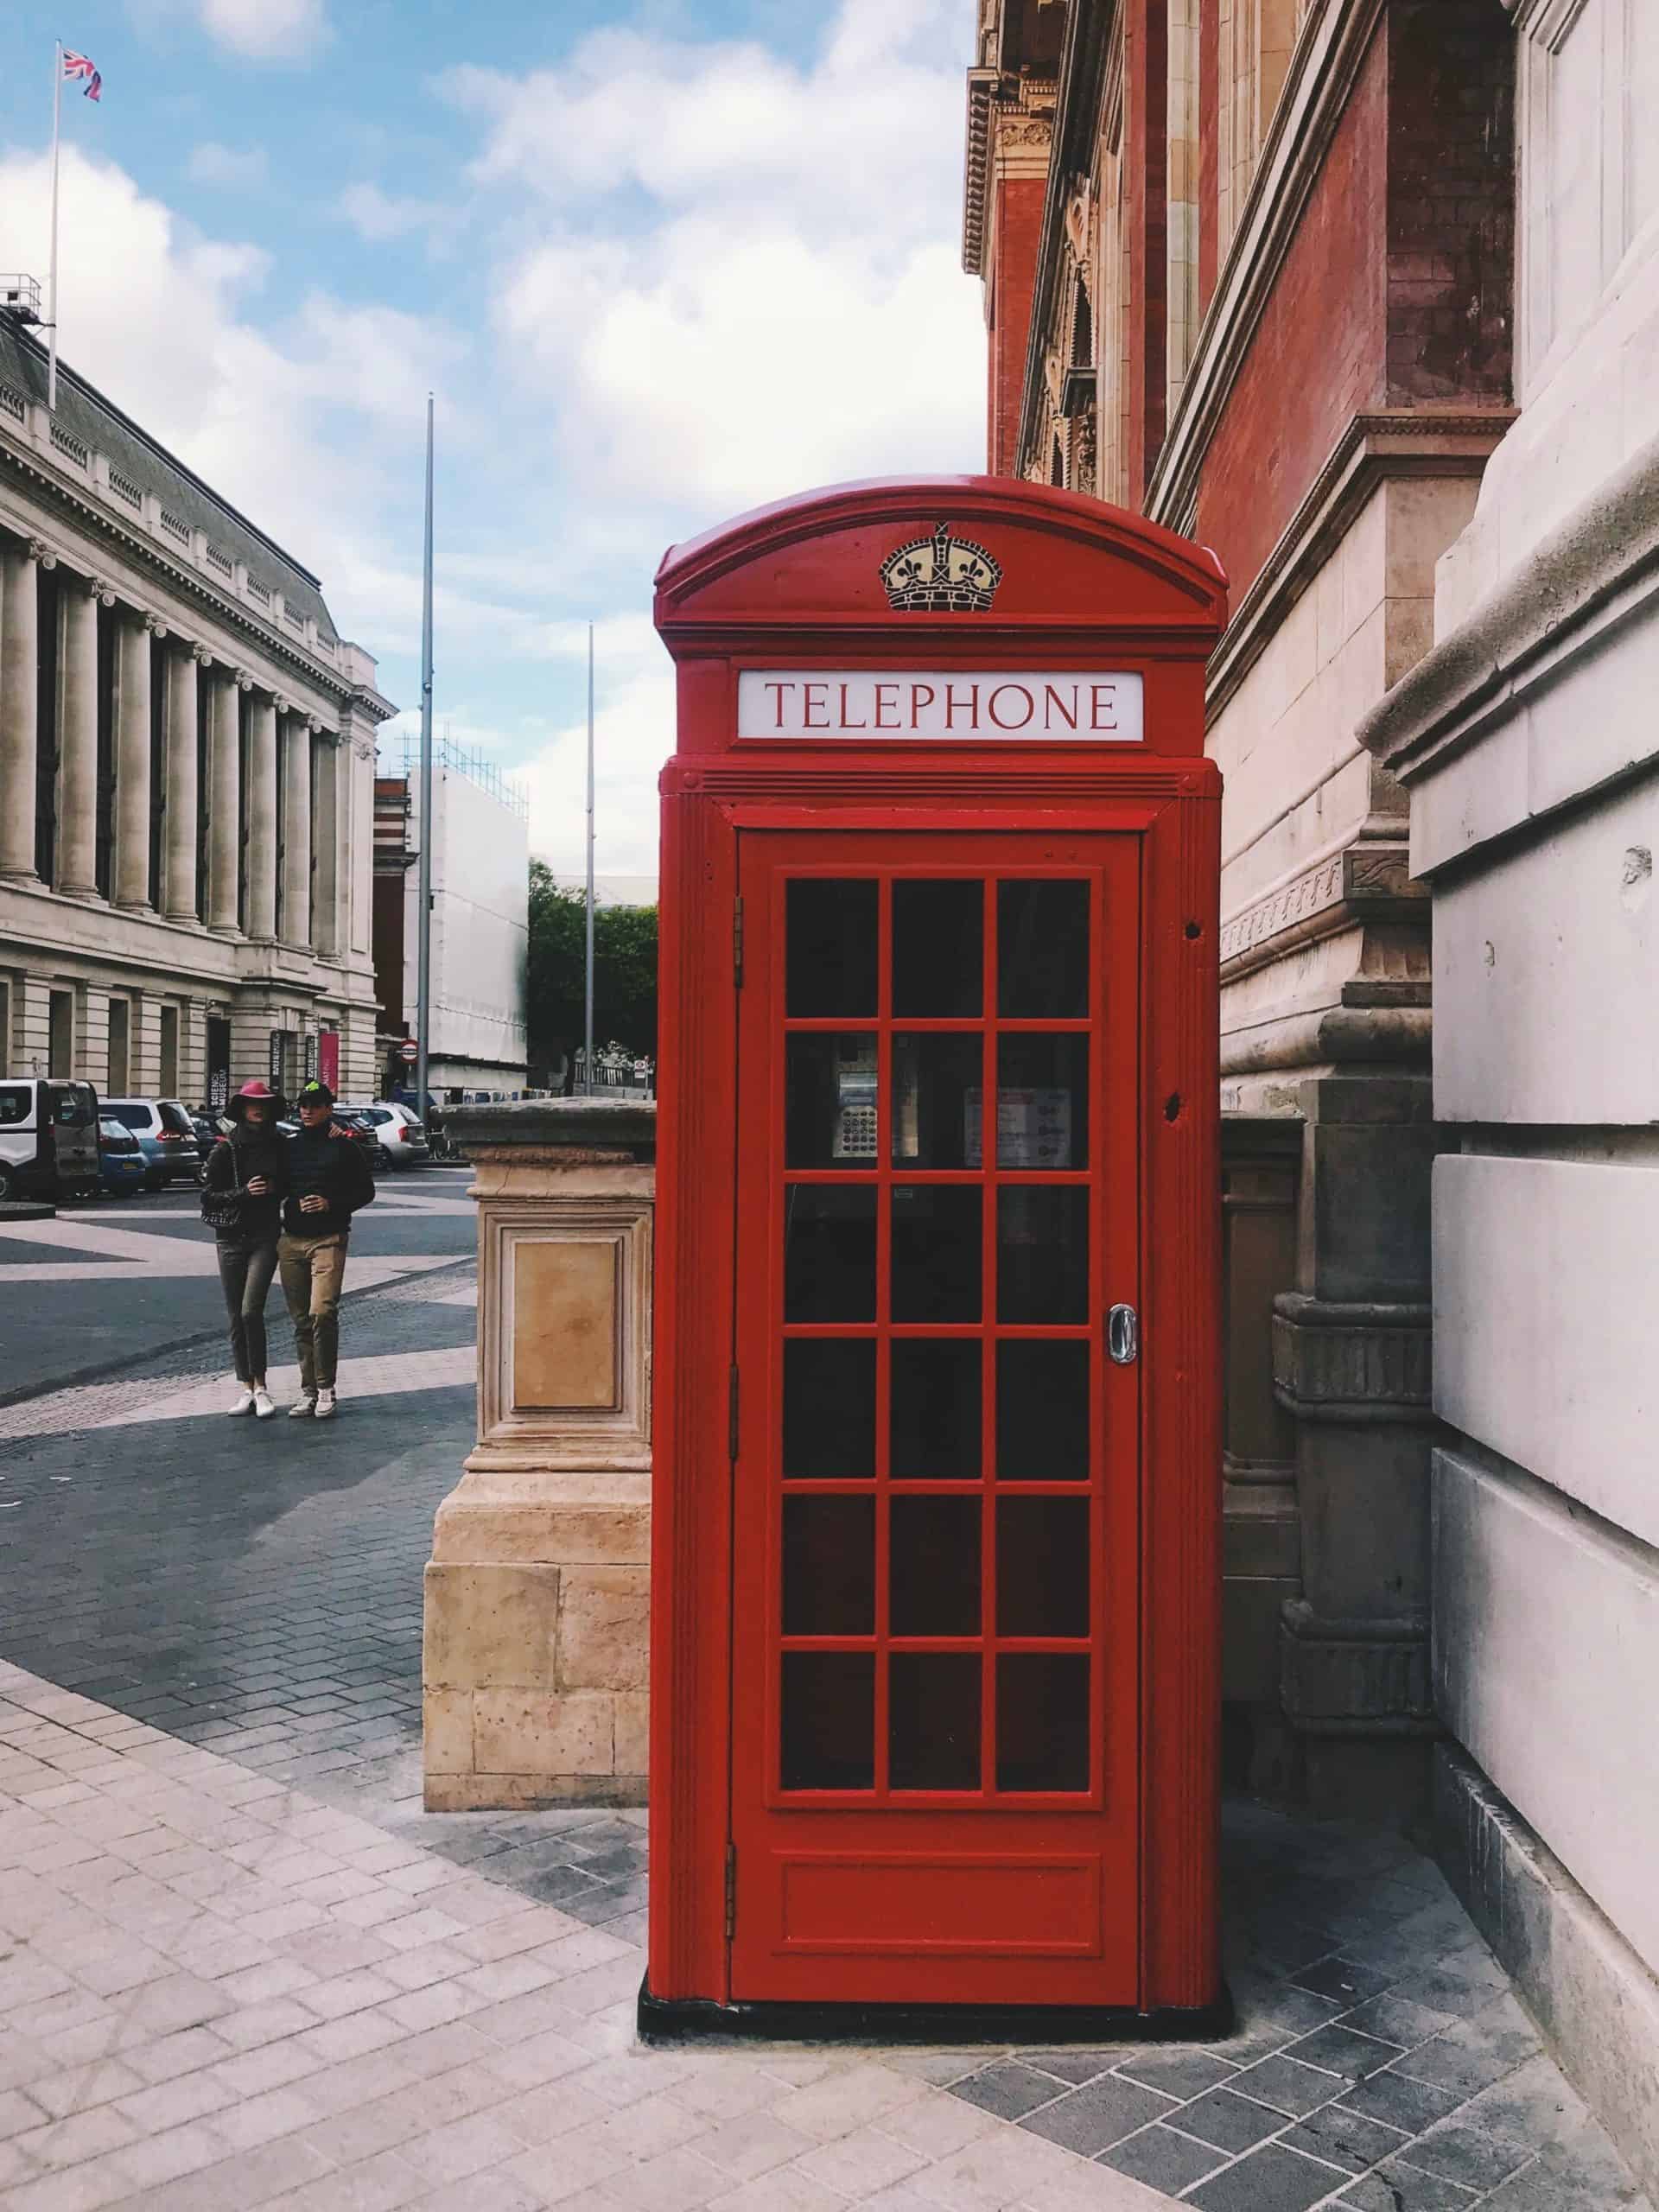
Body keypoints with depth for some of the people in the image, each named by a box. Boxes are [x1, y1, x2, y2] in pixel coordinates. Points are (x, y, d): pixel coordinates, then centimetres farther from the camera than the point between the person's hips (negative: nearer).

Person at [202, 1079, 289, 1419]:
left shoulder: (280, 1146, 4)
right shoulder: (225, 1151, 2)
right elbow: (208, 1196, -1)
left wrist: (274, 1188, -5)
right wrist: (244, 1192, -14)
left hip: (265, 1237, -1)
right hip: (231, 1238, 1)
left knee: (251, 1311, -15)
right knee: (236, 1318, 5)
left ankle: (260, 1387, -7)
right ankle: (245, 1388, 14)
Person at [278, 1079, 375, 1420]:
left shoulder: (345, 1147, 2)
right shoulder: (290, 1147, 14)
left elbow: (366, 1191, 4)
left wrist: (331, 1203, -10)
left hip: (329, 1240, -5)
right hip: (291, 1241, 5)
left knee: (322, 1312, -17)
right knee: (301, 1320, 7)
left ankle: (325, 1389, -9)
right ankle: (308, 1390, 14)